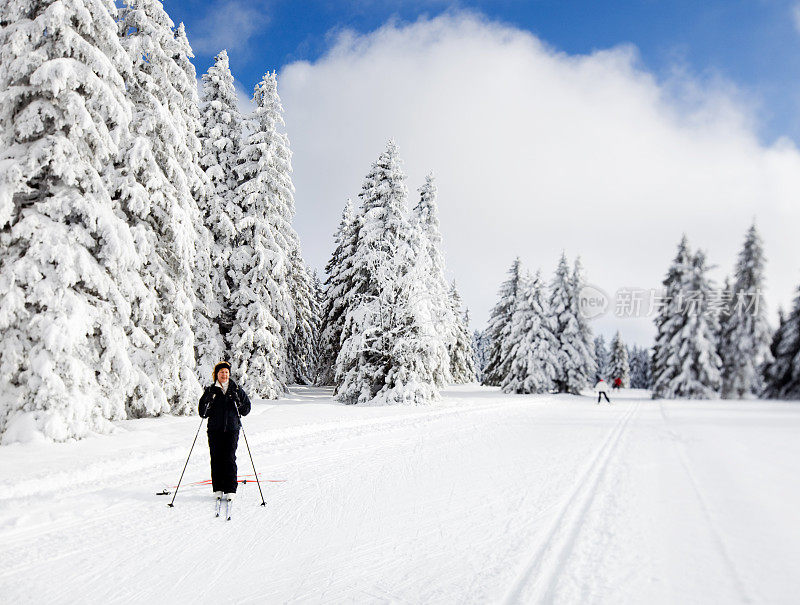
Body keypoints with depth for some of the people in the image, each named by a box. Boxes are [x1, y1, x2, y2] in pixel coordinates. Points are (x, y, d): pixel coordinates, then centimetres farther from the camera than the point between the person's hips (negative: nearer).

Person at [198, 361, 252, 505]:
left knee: (230, 459, -6)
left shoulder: (237, 390, 7)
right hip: (215, 430, 1)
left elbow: (246, 409, 10)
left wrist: (238, 403, -9)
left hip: (232, 429, -1)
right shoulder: (211, 391, 7)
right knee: (216, 459, 0)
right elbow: (203, 413, 4)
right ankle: (218, 489, 11)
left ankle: (230, 489, 0)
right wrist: (207, 400, -13)